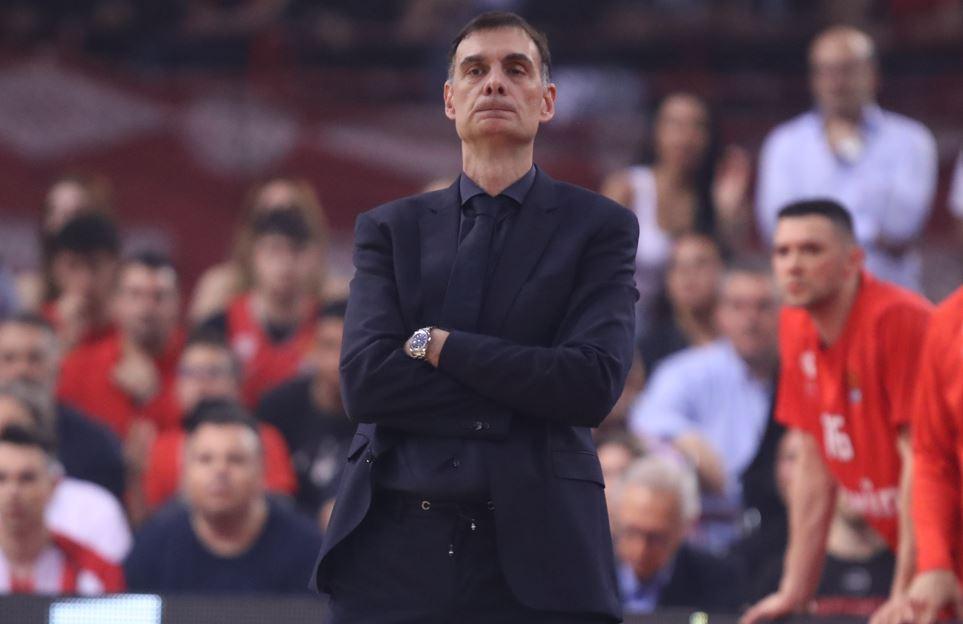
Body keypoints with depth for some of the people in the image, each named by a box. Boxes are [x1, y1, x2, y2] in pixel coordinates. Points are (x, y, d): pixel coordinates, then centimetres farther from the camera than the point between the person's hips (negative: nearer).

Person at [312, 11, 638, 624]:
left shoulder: (600, 227, 8)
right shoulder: (391, 229, 14)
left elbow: (594, 384, -7)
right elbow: (364, 382, -2)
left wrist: (437, 345, -5)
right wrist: (522, 394, -7)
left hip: (535, 550, -1)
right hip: (396, 548, 2)